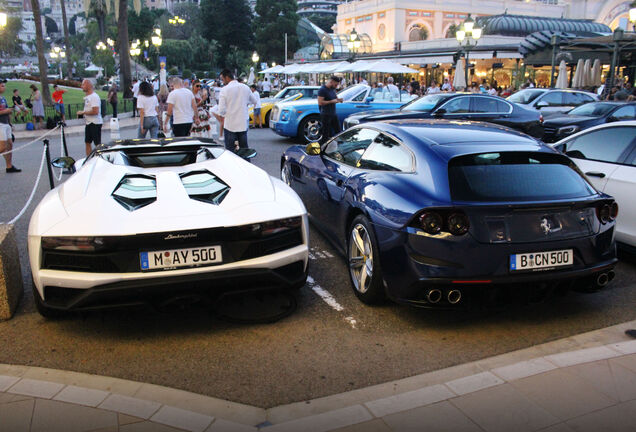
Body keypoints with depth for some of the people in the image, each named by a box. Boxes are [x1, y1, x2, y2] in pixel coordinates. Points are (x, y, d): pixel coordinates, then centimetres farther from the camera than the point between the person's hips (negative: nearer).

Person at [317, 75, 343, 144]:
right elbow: (320, 102, -22)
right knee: (326, 134, -2)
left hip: (333, 114, 8)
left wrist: (338, 99, 1)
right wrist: (331, 101, -19)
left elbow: (336, 98, 25)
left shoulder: (333, 89, 11)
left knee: (338, 131, 10)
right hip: (325, 115, -8)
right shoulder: (322, 90, -14)